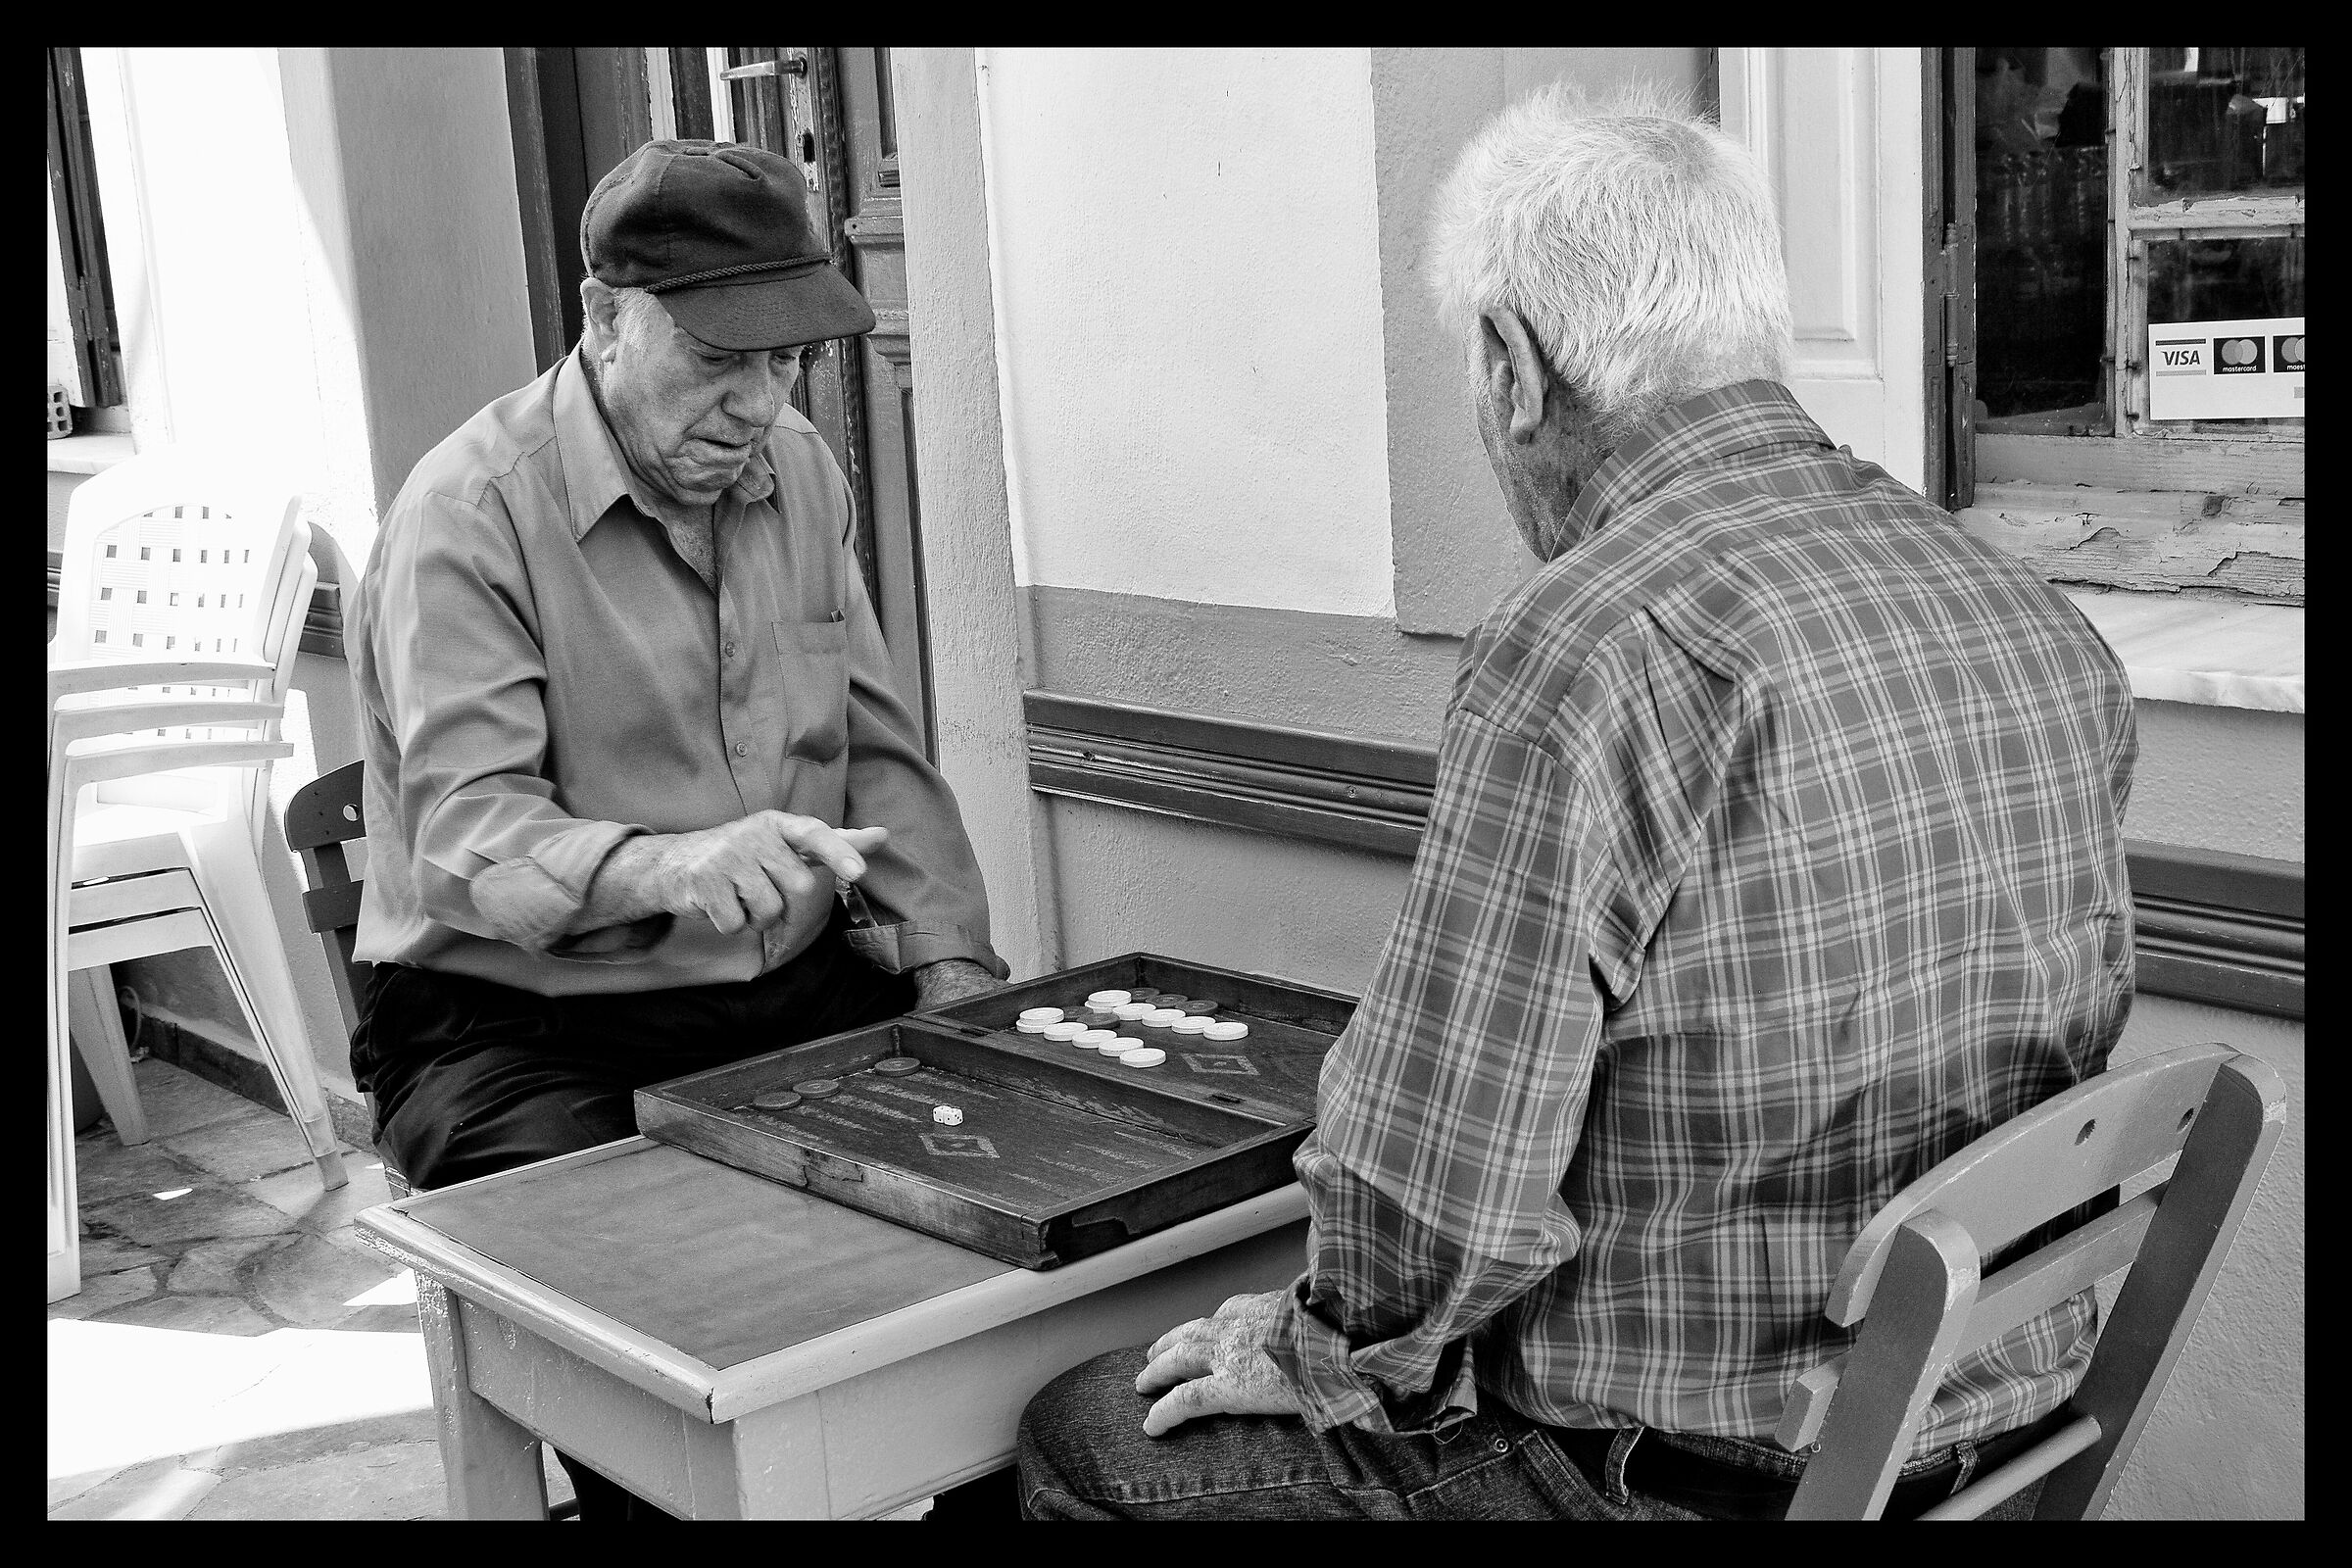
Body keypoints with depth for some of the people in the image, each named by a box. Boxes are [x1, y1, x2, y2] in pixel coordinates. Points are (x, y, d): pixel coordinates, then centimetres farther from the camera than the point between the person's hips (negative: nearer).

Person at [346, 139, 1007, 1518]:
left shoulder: (799, 472, 8)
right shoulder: (471, 513, -13)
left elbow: (879, 749, 12)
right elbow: (462, 839, -21)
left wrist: (951, 962, -2)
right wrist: (667, 866, -40)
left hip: (790, 991, 6)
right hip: (520, 1023, -5)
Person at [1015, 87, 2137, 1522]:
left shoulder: (1580, 660, -24)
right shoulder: (2054, 632, 1)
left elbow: (1434, 1189, -24)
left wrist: (1319, 1354, -2)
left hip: (1691, 1467, -8)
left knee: (1086, 1439, 10)